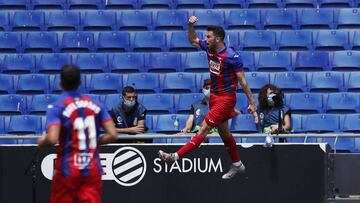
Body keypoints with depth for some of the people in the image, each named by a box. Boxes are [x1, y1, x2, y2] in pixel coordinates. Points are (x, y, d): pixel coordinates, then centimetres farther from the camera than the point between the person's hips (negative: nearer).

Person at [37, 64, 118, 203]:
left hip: (68, 170, -3)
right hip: (93, 170, 3)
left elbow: (52, 139, -19)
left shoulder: (56, 107, -8)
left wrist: (41, 142, 3)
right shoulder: (95, 105, 6)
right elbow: (112, 135, 1)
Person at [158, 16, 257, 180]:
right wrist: (190, 26, -2)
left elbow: (243, 81, -15)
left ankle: (176, 156, -20)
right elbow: (193, 40, 18)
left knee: (204, 128, -13)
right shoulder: (209, 48, 1)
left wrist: (252, 103, -14)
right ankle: (237, 165, 28)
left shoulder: (232, 57, -19)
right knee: (223, 132, 16)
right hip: (214, 97, 9)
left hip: (226, 98, -9)